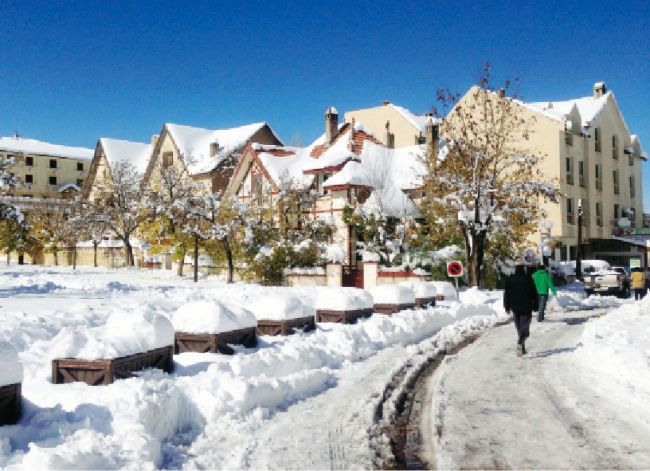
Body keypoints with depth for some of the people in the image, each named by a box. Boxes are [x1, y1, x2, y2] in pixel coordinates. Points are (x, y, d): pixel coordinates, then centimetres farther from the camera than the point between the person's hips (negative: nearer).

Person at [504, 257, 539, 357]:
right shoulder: (528, 278, -7)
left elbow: (506, 294, 3)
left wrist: (507, 307, 9)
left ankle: (522, 348, 20)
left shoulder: (510, 279, 0)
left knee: (519, 328, 16)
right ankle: (520, 343, -26)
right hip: (526, 308, -3)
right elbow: (534, 294, -2)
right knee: (524, 327, -1)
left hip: (515, 308, 3)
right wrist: (535, 306, 7)